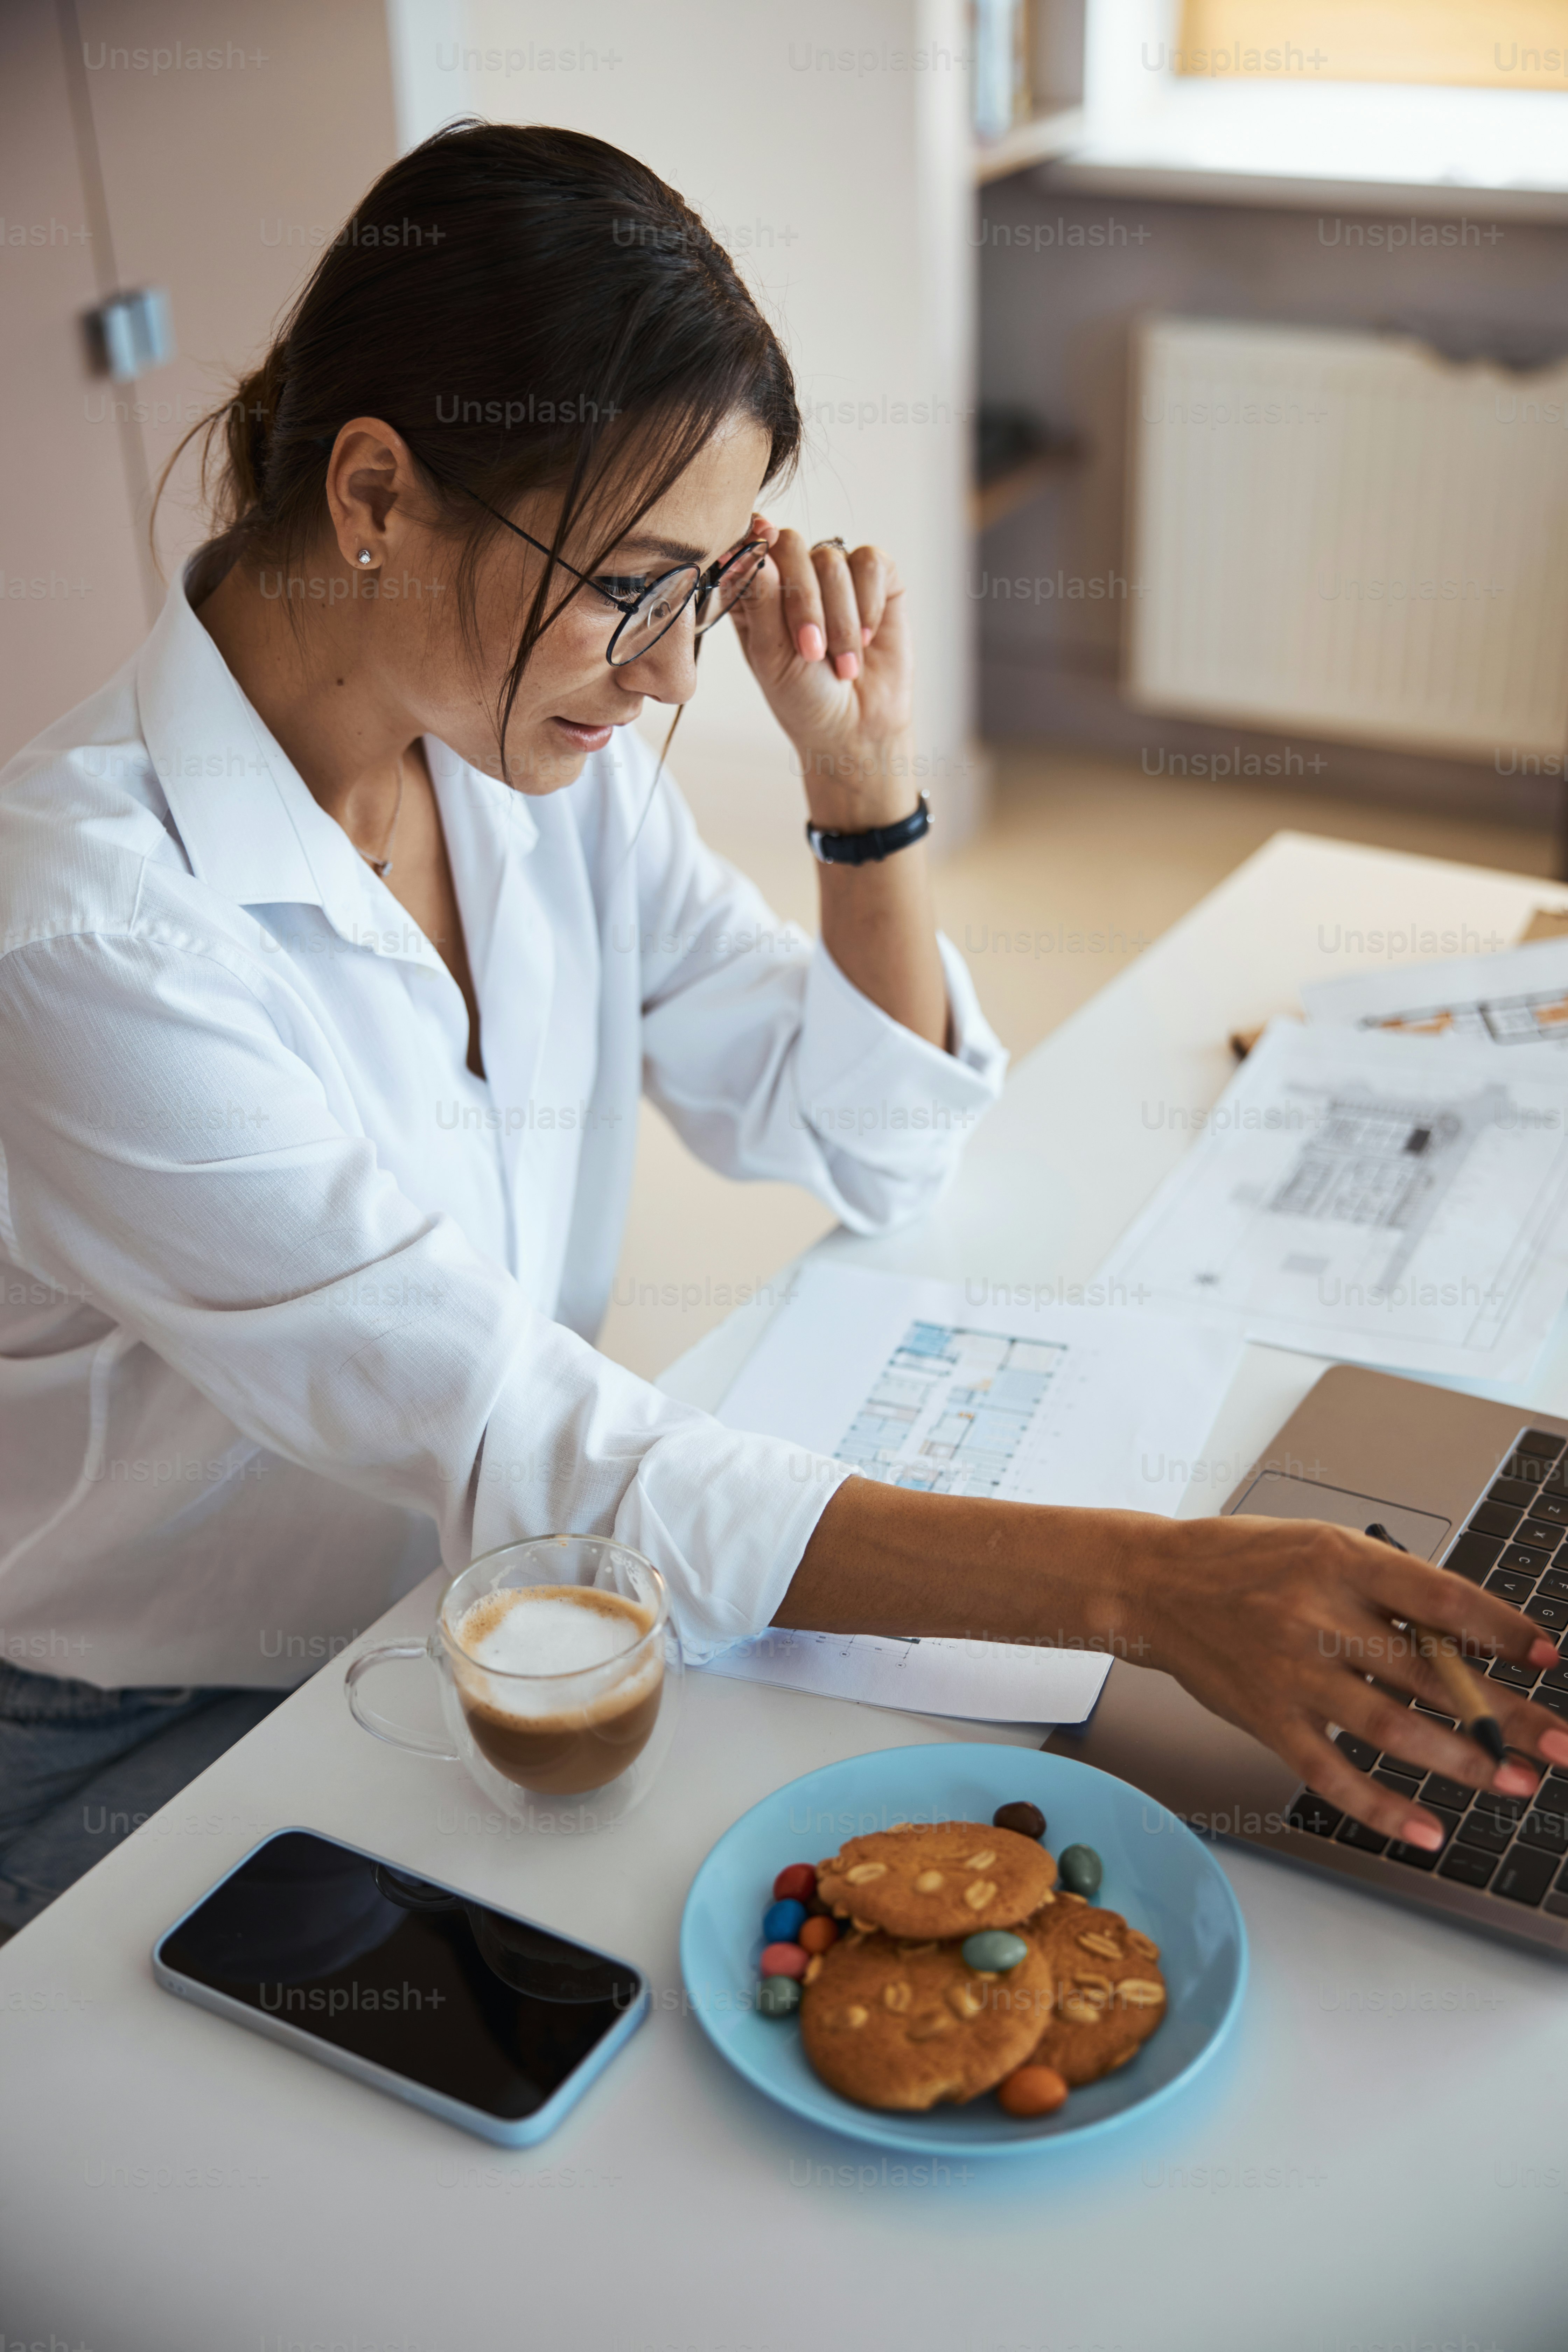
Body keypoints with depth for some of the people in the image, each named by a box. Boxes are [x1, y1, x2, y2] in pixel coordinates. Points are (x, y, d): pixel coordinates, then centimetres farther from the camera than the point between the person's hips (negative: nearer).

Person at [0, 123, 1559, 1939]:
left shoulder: (542, 753, -6)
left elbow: (870, 1148, 2)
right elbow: (517, 1445, -32)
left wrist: (861, 771, -13)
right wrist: (1141, 1585, -38)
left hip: (493, 1614, 6)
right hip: (160, 1752, -5)